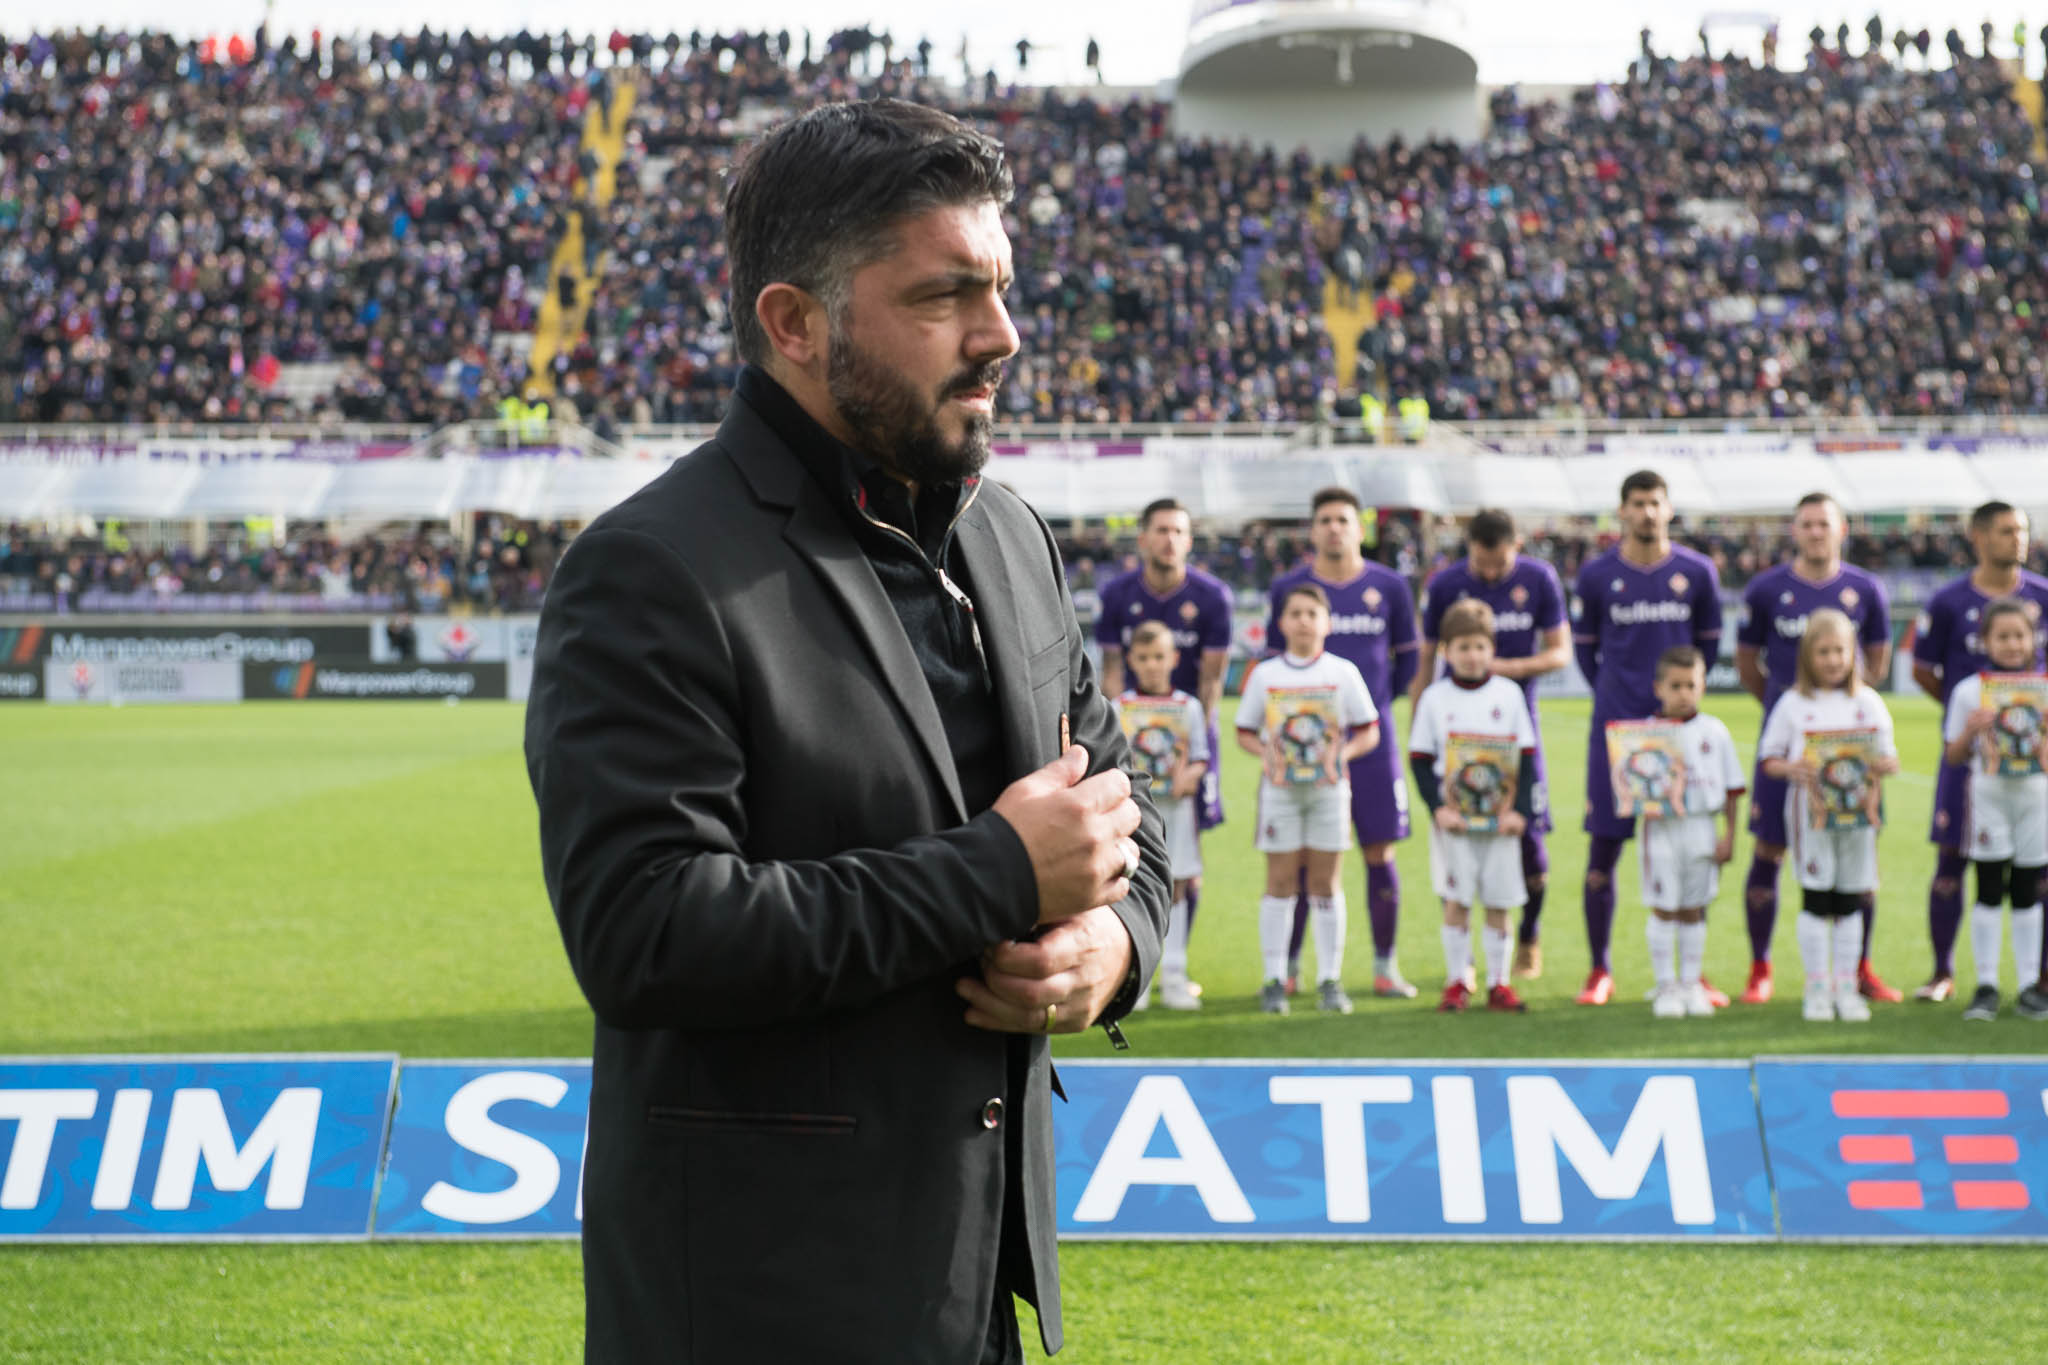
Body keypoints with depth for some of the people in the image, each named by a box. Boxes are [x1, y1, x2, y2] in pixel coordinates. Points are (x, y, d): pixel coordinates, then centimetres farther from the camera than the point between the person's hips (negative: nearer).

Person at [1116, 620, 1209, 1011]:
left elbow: (1200, 757, 4)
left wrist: (1189, 775, -16)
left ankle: (1174, 978, 10)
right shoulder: (1119, 707, 5)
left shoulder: (1188, 707, 7)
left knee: (1175, 891, 5)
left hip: (1175, 807, 1)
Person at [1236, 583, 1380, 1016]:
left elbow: (1369, 733, 3)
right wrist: (1264, 753, -14)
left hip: (1328, 787, 0)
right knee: (1280, 880, 2)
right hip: (1280, 787, 0)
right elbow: (1245, 732, 6)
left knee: (1325, 883, 5)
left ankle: (1330, 980, 11)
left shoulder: (1343, 673, 1)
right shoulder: (1264, 674, 2)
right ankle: (1274, 980, 7)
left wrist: (1343, 753, -15)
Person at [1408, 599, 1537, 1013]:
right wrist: (1438, 808, -9)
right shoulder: (1434, 698, 1)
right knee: (1456, 900, 0)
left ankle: (1498, 984, 12)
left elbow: (1527, 757, 3)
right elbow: (1419, 760, 2)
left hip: (1501, 819, 1)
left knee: (1498, 902, 4)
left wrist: (1520, 811, -6)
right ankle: (1456, 983, 9)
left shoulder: (1509, 694, 3)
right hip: (1454, 820, -1)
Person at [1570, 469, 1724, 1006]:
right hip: (1615, 726, -1)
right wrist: (1615, 695, 8)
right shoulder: (1596, 574, 1)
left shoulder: (1697, 572, 3)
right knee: (1604, 848, 0)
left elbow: (1709, 643, 14)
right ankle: (1600, 971, 9)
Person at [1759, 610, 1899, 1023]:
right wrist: (1790, 769, -16)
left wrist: (1886, 765, -12)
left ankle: (1846, 987, 14)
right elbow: (1769, 758, 4)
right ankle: (1817, 988, 7)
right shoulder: (1793, 704, 2)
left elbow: (1888, 756, 11)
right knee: (1816, 899, -1)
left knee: (1848, 902, 6)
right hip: (1810, 811, -2)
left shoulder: (1868, 702, 8)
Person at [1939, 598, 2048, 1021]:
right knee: (1989, 889, -1)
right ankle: (1986, 986, 5)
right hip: (1988, 794, -2)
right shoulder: (1970, 691, 0)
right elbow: (1952, 756, 3)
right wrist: (1970, 730, -16)